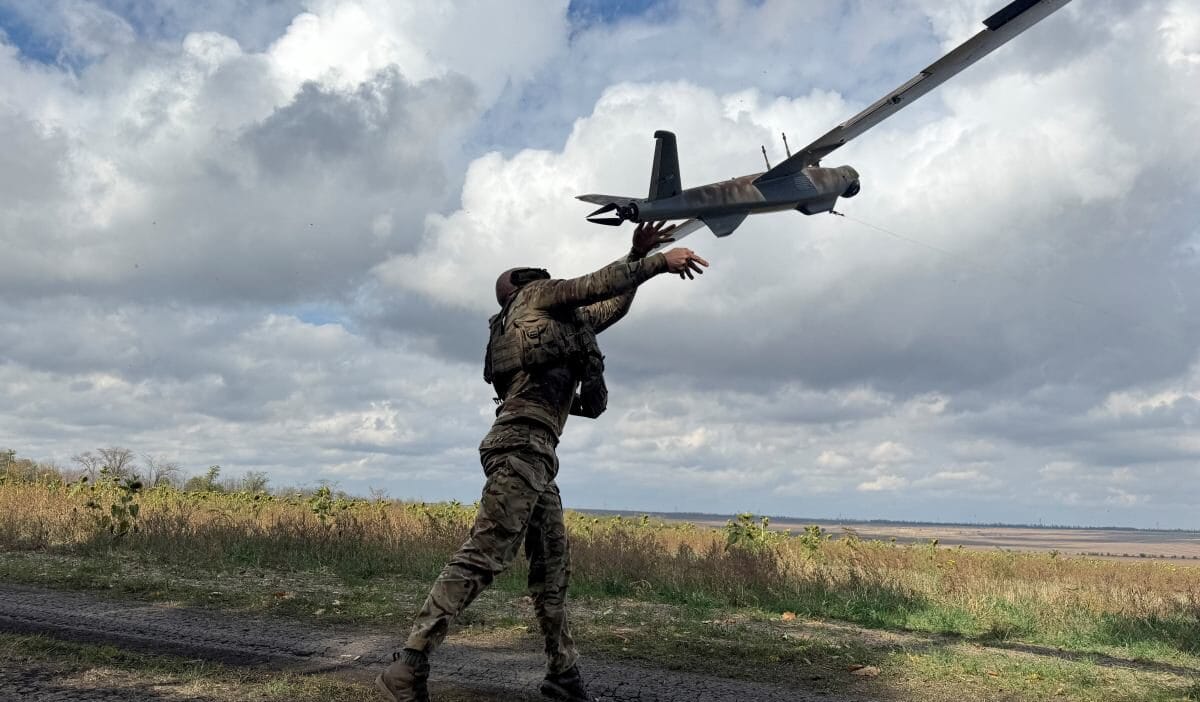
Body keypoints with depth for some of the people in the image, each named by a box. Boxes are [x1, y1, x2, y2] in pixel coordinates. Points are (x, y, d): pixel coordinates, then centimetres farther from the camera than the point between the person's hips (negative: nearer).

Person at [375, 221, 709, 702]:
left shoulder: (563, 318, 31)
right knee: (482, 558, -16)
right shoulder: (535, 295, 11)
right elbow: (596, 285, 0)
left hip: (534, 454, 10)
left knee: (553, 567, 10)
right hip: (522, 445, -10)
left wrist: (637, 254, 33)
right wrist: (660, 261, 5)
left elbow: (613, 305, 39)